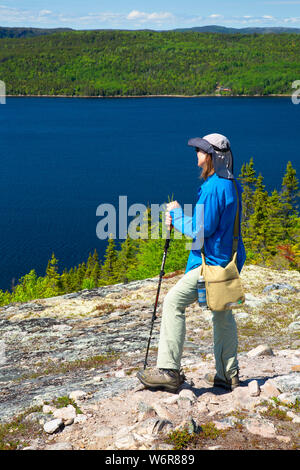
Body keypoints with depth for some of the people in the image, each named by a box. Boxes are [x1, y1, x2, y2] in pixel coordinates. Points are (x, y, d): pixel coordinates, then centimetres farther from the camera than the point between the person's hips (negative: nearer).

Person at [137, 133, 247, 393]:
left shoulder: (213, 187, -18)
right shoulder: (231, 185, 13)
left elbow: (201, 229, -20)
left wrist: (176, 213, -5)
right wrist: (178, 220, 10)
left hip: (212, 262, -10)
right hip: (228, 259, 10)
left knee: (173, 302, -10)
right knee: (222, 312, 17)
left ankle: (169, 371, -11)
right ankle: (229, 374, 24)